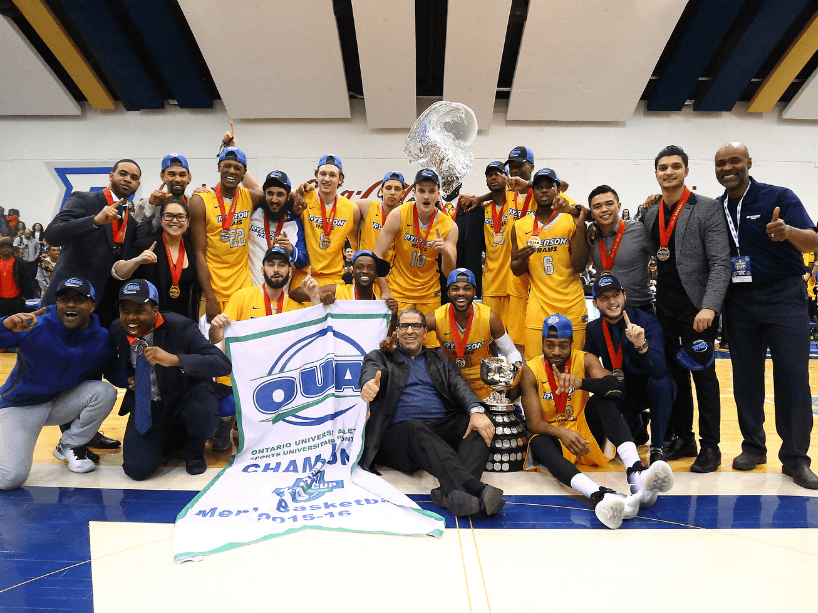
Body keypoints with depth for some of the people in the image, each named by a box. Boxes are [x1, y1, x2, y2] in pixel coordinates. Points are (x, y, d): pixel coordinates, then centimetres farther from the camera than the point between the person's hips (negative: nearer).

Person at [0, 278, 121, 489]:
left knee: (105, 392, -23)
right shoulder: (35, 327, -23)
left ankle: (69, 446, 1)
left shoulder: (101, 338, -10)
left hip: (61, 403, 4)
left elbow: (114, 372, -3)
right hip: (20, 406, -4)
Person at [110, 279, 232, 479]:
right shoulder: (116, 331, -6)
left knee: (203, 414, -38)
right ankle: (167, 436, 19)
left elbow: (223, 364, -31)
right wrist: (127, 380, -4)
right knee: (137, 469, -15)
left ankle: (195, 452, 0)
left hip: (186, 398, -3)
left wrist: (174, 359, -42)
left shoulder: (179, 326, -21)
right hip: (147, 406, 4)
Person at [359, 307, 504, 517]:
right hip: (400, 432, -3)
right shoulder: (380, 357, 18)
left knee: (481, 425, -24)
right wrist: (369, 384, -35)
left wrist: (476, 410, -16)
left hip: (442, 428, 3)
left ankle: (452, 493, -46)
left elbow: (459, 386, 8)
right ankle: (477, 488, -50)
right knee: (414, 428, -37)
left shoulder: (440, 360, 26)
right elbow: (371, 372, -6)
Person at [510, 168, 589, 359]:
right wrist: (523, 259, -10)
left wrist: (580, 226, -12)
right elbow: (516, 271, 12)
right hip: (538, 306, 1)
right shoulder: (520, 227, 8)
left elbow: (579, 266, -7)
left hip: (571, 305, -1)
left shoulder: (571, 221, 2)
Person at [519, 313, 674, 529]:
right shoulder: (531, 371, -9)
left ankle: (636, 472, -43)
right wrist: (561, 433, -37)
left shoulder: (585, 360, -4)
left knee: (601, 398, -26)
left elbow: (613, 384, -26)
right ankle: (599, 495, -63)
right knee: (538, 443, -38)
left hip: (585, 433, 2)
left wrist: (579, 382, -46)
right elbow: (534, 423, -16)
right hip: (554, 438, -2)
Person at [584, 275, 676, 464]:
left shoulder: (647, 322, -20)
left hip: (653, 390, -4)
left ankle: (657, 448, -17)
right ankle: (638, 425, 18)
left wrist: (642, 345, -49)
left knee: (660, 383, -36)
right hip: (622, 394, 4)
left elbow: (659, 370, -32)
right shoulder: (594, 329, -6)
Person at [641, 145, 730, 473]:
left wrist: (709, 307, -20)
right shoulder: (650, 215, 11)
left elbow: (720, 262, -11)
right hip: (665, 308, 5)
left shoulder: (707, 209, -5)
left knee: (703, 376, 2)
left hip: (696, 308, -5)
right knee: (674, 375, 10)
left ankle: (710, 446, 15)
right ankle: (682, 438, 23)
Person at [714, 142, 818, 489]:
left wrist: (788, 232, -35)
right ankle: (753, 447, 21)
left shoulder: (778, 198, -5)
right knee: (746, 376, 8)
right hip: (738, 302, 4)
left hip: (783, 296, -3)